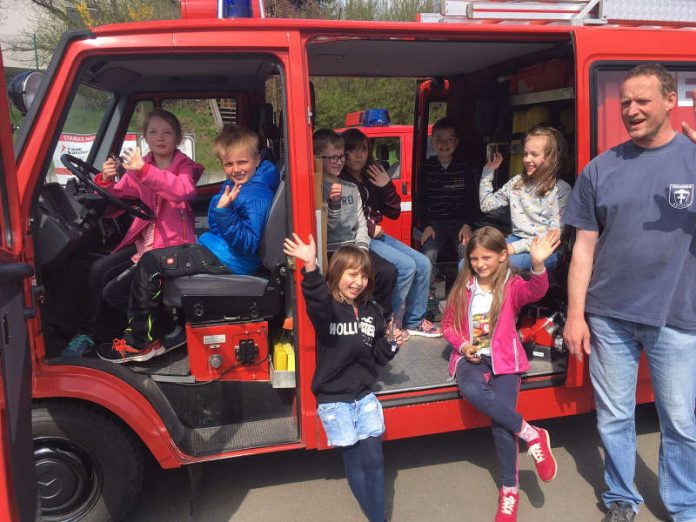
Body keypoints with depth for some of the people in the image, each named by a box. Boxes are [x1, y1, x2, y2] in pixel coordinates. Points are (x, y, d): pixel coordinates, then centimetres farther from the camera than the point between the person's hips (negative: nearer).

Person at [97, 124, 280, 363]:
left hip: (226, 260, -11)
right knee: (152, 260, 15)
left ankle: (139, 343, 2)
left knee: (150, 264, -11)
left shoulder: (256, 196, -19)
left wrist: (224, 213, -36)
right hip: (217, 249, 11)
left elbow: (248, 244, -28)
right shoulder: (235, 185, 12)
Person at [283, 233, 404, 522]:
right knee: (355, 461, 4)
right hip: (333, 399, -4)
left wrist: (391, 344, -6)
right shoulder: (326, 306, -11)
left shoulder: (370, 311, 6)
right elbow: (315, 302, -39)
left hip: (364, 395, 4)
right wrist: (310, 268, -56)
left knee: (374, 459, 4)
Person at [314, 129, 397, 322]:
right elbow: (327, 228, -8)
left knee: (388, 271, -17)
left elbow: (361, 223, 12)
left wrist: (361, 248, -6)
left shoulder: (351, 188, 16)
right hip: (329, 251, -5)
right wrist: (333, 203, -25)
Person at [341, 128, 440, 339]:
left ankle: (414, 321, 11)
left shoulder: (371, 177, 14)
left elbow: (394, 213, 13)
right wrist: (370, 229, -12)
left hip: (375, 234, 8)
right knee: (406, 266, -21)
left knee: (423, 263, -2)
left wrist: (387, 186, -3)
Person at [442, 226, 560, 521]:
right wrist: (462, 345, -7)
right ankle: (531, 434, -16)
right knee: (471, 390, -33)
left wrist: (538, 264, -43)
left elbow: (536, 290, -24)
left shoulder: (511, 286, -2)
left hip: (504, 358, -1)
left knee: (501, 422, -16)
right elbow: (448, 324, 11)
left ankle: (510, 490, 8)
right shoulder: (462, 287, 4)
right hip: (470, 356, 2)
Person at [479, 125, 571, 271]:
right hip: (516, 240, 5)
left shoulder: (561, 189, -5)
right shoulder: (517, 182, 11)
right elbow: (486, 205, 12)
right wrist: (488, 171, 7)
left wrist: (515, 247, -19)